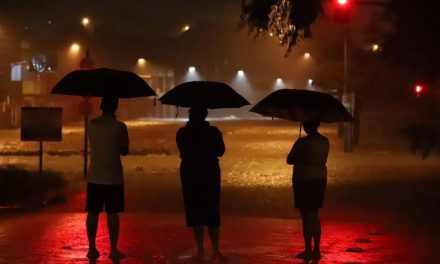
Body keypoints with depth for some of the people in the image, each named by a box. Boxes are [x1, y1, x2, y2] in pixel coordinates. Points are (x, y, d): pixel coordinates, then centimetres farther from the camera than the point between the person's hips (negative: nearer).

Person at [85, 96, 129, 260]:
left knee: (93, 213, 8)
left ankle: (92, 249, 10)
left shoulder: (91, 125, 0)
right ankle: (113, 249, 2)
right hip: (113, 177, -3)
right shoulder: (119, 126, -10)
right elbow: (124, 151, 0)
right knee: (112, 213, 2)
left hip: (94, 177, 3)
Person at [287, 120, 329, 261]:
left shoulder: (302, 142, -16)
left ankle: (308, 250, 3)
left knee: (306, 216, -1)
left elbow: (290, 160, -7)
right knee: (315, 215, 15)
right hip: (319, 179, 7)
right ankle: (316, 250, 18)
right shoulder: (325, 141, 4)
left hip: (304, 180, -7)